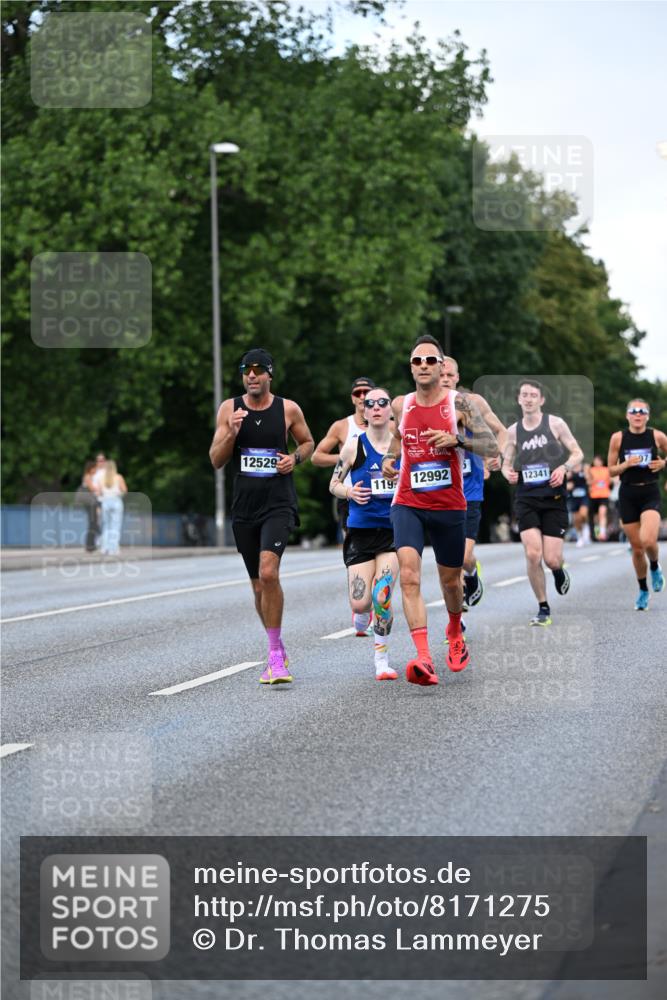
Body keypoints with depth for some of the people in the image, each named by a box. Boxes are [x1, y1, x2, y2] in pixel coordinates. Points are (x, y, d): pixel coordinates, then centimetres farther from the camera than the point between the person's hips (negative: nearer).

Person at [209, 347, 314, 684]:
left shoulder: (288, 409, 0)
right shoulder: (229, 409, 3)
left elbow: (307, 442, 17)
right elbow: (216, 461, 2)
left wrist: (295, 458, -4)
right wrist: (231, 434, -15)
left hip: (279, 505, -3)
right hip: (244, 507, 3)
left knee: (268, 573, -23)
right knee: (259, 585, 11)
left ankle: (274, 655, -17)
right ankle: (277, 648, 29)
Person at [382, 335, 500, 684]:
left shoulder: (459, 403, -5)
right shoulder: (400, 405, 4)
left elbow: (492, 447, -9)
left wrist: (457, 440, -25)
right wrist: (389, 458, 7)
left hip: (449, 506, 0)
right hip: (408, 503, 0)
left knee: (450, 580, 16)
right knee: (409, 576, -22)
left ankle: (455, 633, 50)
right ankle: (424, 658, -31)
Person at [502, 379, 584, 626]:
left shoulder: (555, 423, -1)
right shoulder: (513, 431, 6)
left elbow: (578, 453, 3)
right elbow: (506, 463, 16)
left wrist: (564, 467, -17)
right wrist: (508, 473, -8)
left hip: (553, 497, -2)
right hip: (526, 499, 2)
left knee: (551, 559, -6)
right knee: (532, 555, -13)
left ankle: (559, 572, 34)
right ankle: (543, 610, 4)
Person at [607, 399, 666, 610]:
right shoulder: (618, 438, -2)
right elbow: (611, 470, 4)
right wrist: (626, 464, -14)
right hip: (628, 495, 1)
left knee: (648, 541, -23)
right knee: (636, 548, 6)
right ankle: (643, 590, 26)